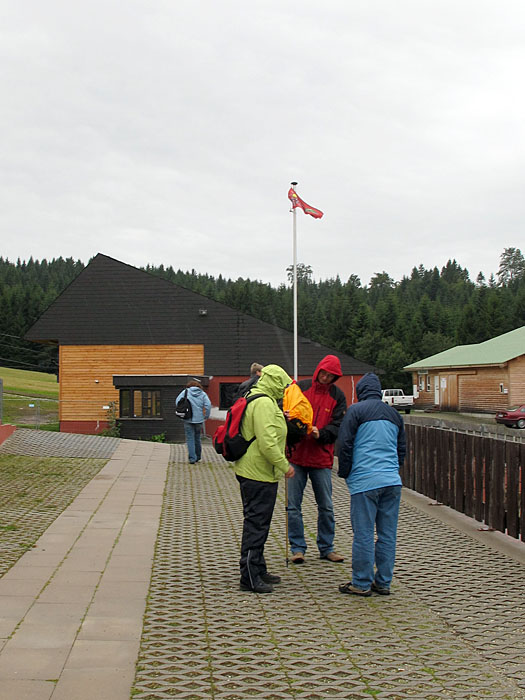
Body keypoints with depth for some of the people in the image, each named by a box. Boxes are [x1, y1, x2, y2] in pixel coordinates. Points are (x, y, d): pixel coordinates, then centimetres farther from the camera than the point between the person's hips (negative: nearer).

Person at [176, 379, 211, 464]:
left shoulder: (185, 392, 1)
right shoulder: (203, 393, 3)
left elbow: (178, 401, -6)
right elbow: (208, 405, -7)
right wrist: (206, 416, 3)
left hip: (188, 419, -2)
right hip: (199, 419, 2)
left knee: (190, 439, 0)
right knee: (197, 438, 17)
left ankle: (192, 458, -9)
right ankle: (198, 457, 27)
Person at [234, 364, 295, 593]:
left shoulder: (253, 398, 15)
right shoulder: (265, 404, -19)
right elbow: (267, 443, -26)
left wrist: (280, 419, 19)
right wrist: (285, 465, -18)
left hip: (248, 470, 11)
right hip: (259, 473, -11)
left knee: (257, 521, 18)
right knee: (257, 524, -6)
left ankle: (258, 570, 29)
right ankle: (249, 577, -3)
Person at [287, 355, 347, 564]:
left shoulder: (338, 396, 4)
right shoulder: (300, 387, 1)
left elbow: (337, 426, -2)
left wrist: (320, 434, -21)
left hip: (322, 458, 1)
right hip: (296, 455, -1)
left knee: (326, 506, 8)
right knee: (293, 505, 1)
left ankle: (326, 548, 21)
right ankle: (297, 548, 12)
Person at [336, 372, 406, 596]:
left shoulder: (356, 410, -2)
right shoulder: (394, 414, 17)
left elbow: (345, 445, -5)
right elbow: (401, 449, 22)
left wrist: (345, 473, 8)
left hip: (365, 481, -6)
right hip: (392, 481, 6)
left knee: (363, 534, 0)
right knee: (387, 534, 9)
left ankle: (362, 584, 5)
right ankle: (383, 582, 15)